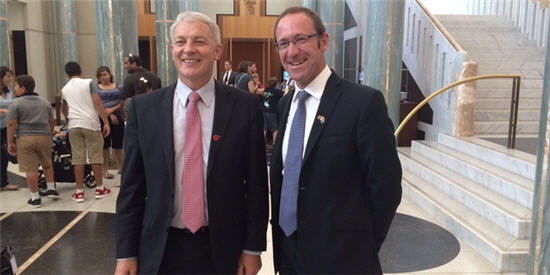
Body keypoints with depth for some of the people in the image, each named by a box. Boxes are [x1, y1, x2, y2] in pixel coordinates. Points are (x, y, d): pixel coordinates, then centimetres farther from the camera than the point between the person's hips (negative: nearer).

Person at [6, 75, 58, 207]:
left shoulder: (16, 103, -3)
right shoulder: (45, 102, 12)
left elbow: (11, 124, -7)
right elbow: (51, 121, 17)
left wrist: (10, 142, -2)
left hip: (25, 138, -4)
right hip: (44, 137, 4)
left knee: (31, 168, 0)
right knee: (47, 164, 21)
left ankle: (35, 198, 5)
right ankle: (51, 189, 21)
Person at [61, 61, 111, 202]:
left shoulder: (64, 89, 14)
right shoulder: (88, 83, 1)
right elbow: (97, 103, -9)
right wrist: (106, 122, -6)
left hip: (73, 126, 3)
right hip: (91, 124, -3)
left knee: (78, 158, 4)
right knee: (95, 156, 5)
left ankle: (79, 191, 6)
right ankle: (100, 188, 12)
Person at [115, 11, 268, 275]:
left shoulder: (245, 106, -7)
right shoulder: (143, 107, -3)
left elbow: (256, 183, -3)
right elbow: (131, 186, 0)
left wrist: (253, 247, -3)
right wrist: (126, 253, 1)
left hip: (224, 248, 0)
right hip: (160, 249, 1)